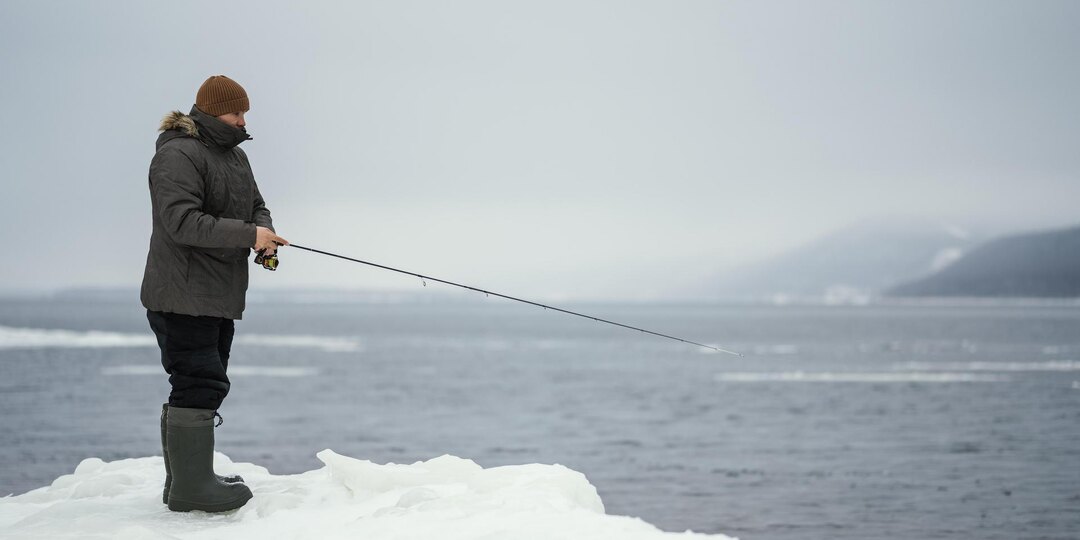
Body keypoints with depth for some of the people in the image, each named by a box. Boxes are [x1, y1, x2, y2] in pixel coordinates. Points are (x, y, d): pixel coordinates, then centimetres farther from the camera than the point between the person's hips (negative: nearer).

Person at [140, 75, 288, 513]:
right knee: (201, 383, -14)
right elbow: (182, 222, -24)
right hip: (182, 296, -10)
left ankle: (183, 481, 21)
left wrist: (265, 232, -2)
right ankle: (191, 485, -13)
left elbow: (257, 208, 22)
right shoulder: (178, 155, -15)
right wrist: (248, 234, -25)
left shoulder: (235, 155, 17)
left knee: (200, 386, 13)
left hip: (220, 296, 10)